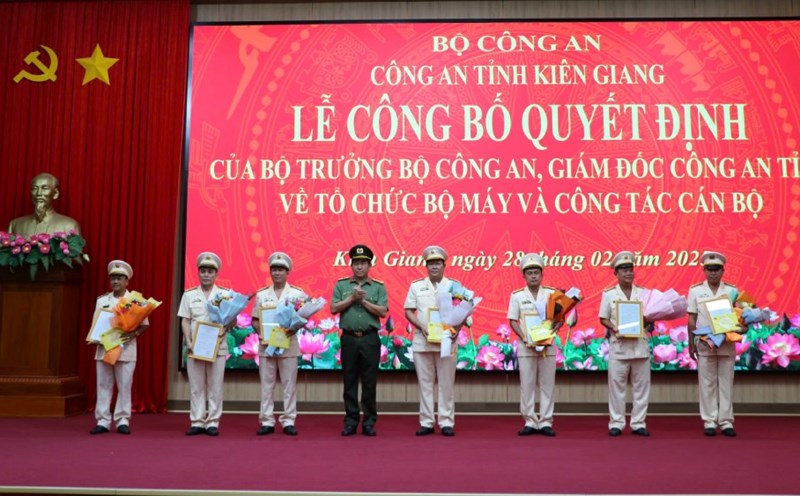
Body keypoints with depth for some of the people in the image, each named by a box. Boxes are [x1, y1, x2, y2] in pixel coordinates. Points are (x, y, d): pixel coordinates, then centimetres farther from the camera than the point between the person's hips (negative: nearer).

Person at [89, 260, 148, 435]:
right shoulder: (102, 300, 10)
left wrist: (133, 334, -16)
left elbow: (144, 324, 1)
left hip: (126, 349, -3)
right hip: (104, 348, 3)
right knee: (103, 385, 4)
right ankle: (103, 421, 9)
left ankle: (123, 421, 7)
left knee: (124, 386, 0)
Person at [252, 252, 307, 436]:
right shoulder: (261, 294, 8)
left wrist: (294, 328, -18)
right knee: (266, 385, 4)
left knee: (289, 385, 1)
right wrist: (261, 331, -10)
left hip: (289, 345, -1)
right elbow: (254, 320, 9)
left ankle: (288, 421, 8)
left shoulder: (297, 293, 3)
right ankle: (267, 421, 10)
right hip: (266, 345, 2)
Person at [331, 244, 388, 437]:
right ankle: (350, 421, 13)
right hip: (349, 338, 1)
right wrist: (352, 298, -10)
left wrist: (363, 300, -11)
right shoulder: (341, 284, 7)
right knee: (349, 381, 5)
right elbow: (334, 309, -2)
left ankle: (369, 422, 11)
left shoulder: (379, 287, 4)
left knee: (369, 381, 3)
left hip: (370, 339, -1)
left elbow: (382, 312, -6)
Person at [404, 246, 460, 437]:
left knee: (446, 383, 2)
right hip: (422, 341, 1)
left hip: (446, 341, -1)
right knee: (425, 383, 4)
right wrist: (422, 327, -9)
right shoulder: (416, 285, 7)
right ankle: (426, 422, 11)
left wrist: (456, 330, -12)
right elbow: (408, 311, 6)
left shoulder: (454, 285, 4)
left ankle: (447, 422, 8)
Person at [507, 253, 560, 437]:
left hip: (548, 345, 1)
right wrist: (525, 339, -13)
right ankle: (530, 422, 11)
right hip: (525, 346, -1)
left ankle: (546, 422, 9)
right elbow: (513, 321, 0)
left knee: (547, 385, 3)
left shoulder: (551, 293, 4)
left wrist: (555, 329, -16)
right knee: (527, 385, 3)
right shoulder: (517, 296, 2)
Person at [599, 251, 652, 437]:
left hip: (640, 344, 2)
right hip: (618, 345, -2)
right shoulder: (608, 294, 4)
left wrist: (647, 322, -11)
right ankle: (616, 423, 9)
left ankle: (638, 423, 13)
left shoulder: (644, 293, 9)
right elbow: (603, 319, 3)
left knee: (641, 386, 4)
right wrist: (614, 328, -14)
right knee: (616, 386, 0)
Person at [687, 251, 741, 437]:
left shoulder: (732, 291, 4)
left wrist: (740, 328, -15)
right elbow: (692, 319, 4)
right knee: (707, 384, 3)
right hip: (704, 344, -1)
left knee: (726, 383, 4)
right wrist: (691, 344, 2)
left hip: (727, 344, 1)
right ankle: (709, 422, 9)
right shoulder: (695, 291, 3)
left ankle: (726, 421, 10)